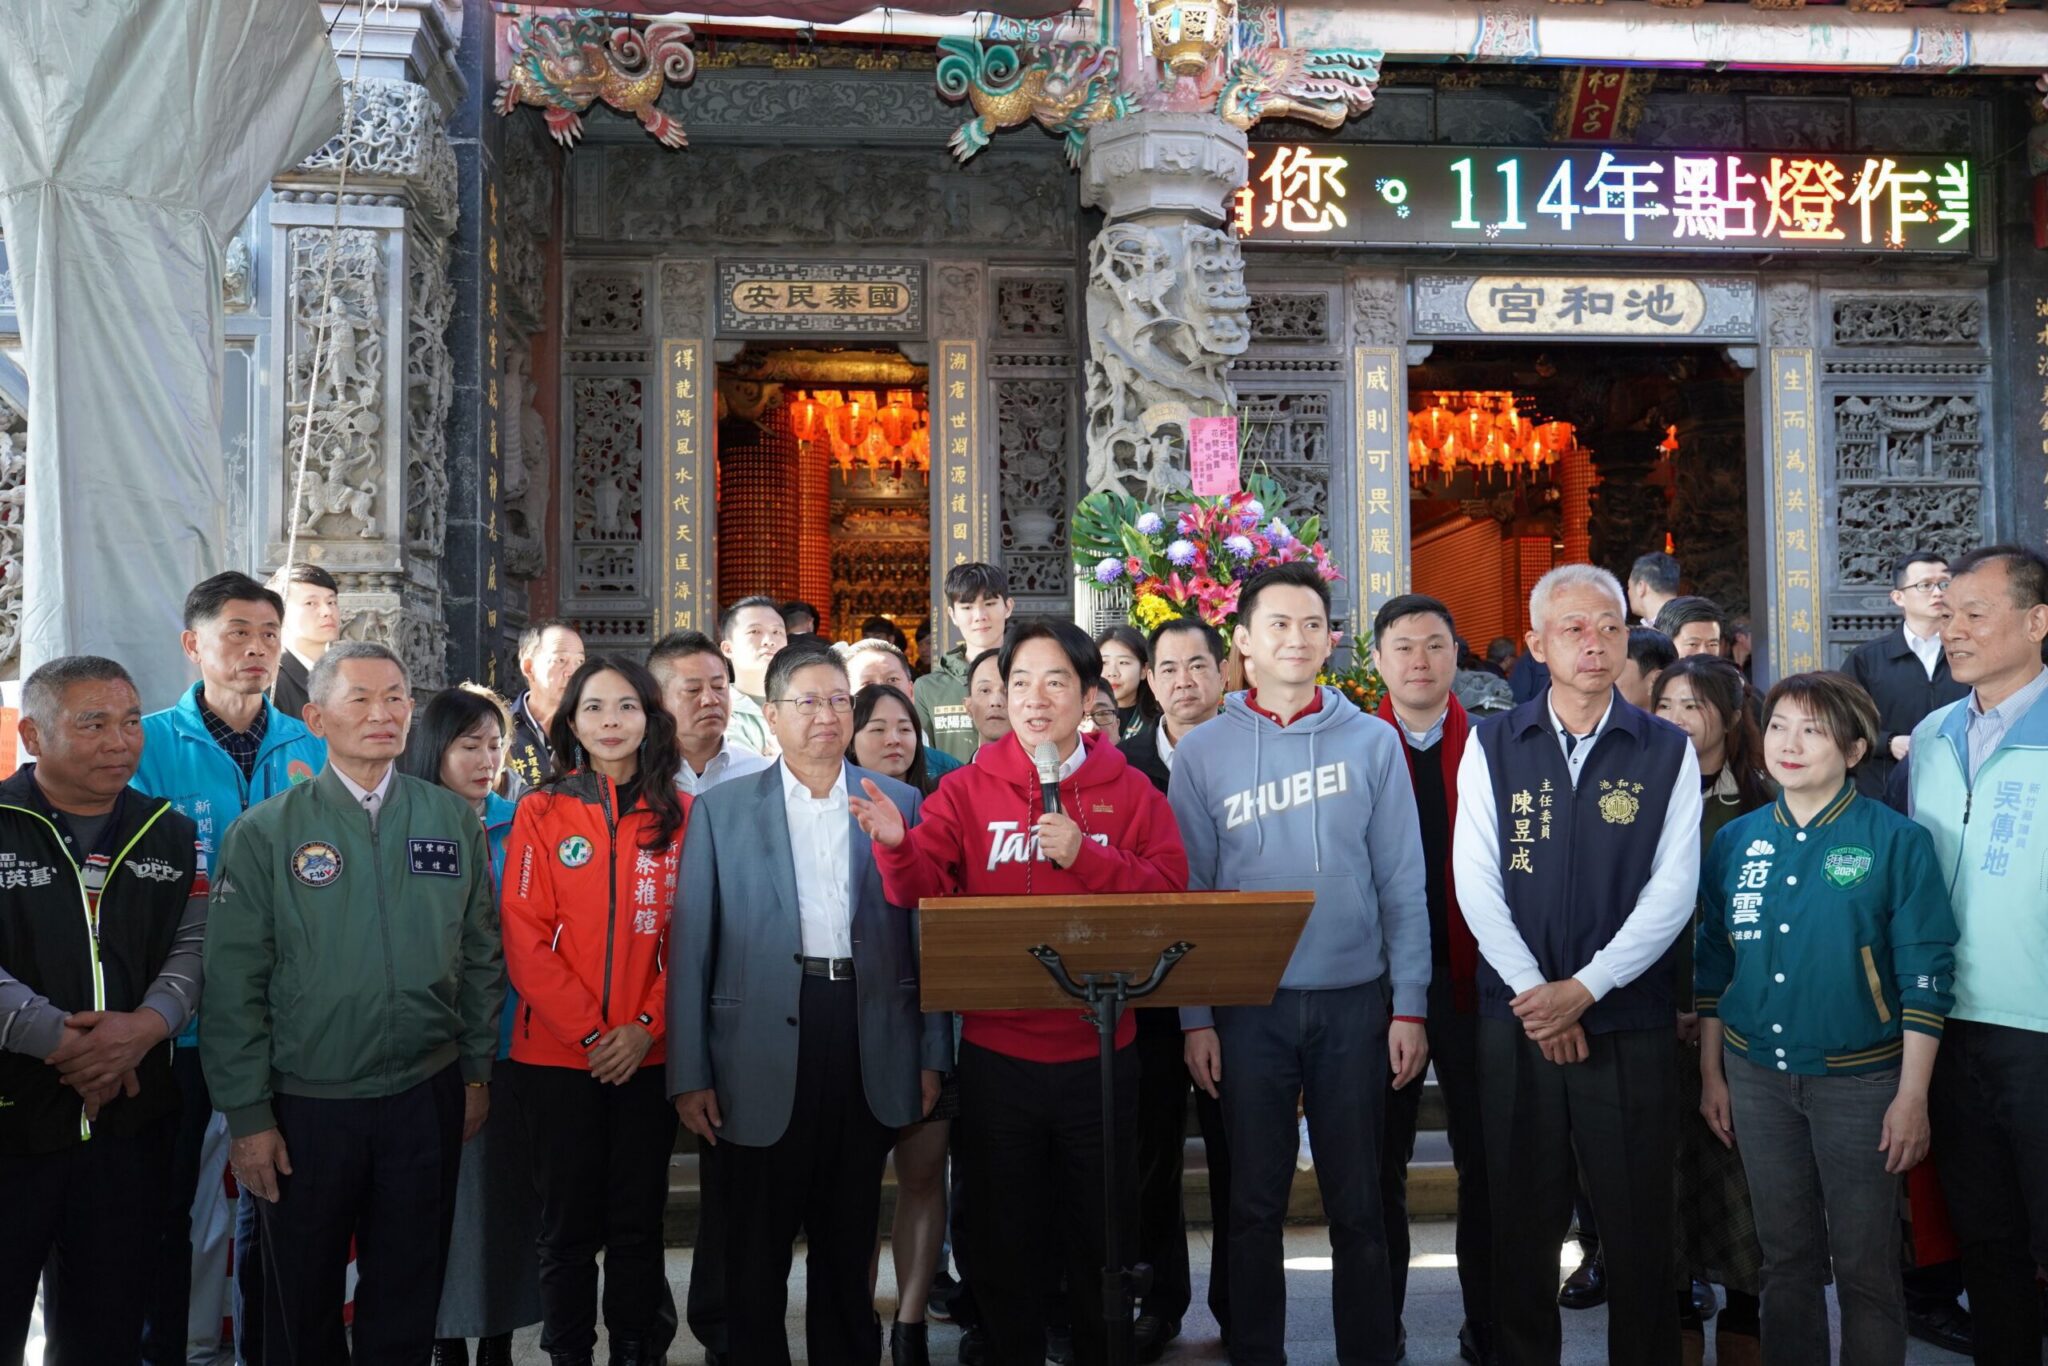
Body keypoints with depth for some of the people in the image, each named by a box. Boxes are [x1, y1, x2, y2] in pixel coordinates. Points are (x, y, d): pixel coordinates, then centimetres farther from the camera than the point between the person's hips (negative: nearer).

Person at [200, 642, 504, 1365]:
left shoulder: (455, 821, 2)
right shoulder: (264, 834, -5)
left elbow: (481, 955, 8)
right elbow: (233, 984, -5)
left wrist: (477, 1072, 6)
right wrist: (248, 1115, -7)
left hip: (427, 1097, 2)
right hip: (305, 1107, -1)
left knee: (407, 1304, 15)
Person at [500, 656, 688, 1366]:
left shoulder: (681, 815, 4)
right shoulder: (540, 812, 1)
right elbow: (526, 938, -4)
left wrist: (647, 1026, -10)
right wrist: (590, 1033, -12)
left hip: (648, 1055, 1)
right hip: (558, 1055, -1)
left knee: (638, 1223, 8)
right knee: (569, 1225, 8)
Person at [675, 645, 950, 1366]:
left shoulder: (899, 804, 6)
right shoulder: (722, 810, 3)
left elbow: (925, 933, 7)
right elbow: (691, 946, 0)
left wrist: (933, 1054, 3)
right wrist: (688, 1074, -4)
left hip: (870, 1049, 1)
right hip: (762, 1049, -1)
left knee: (850, 1238, 14)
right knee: (758, 1245, 9)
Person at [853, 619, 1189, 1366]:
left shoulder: (1130, 792, 1)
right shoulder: (966, 790, 1)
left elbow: (1170, 895, -8)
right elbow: (925, 894, -9)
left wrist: (1084, 856, -20)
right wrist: (899, 846, -30)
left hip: (1098, 1053, 0)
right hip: (996, 1054, 0)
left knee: (1101, 1240, 15)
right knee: (1004, 1241, 13)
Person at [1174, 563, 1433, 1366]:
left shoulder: (1372, 742, 2)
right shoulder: (1202, 751, 1)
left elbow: (1403, 884, 1)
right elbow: (1188, 894, 2)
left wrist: (1408, 1005, -4)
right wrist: (1195, 1018, -2)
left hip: (1354, 1002, 0)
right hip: (1248, 1005, 0)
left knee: (1357, 1204, 9)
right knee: (1255, 1203, 10)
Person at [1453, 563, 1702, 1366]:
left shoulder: (1666, 752, 2)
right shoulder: (1492, 745, 4)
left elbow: (1672, 891, -4)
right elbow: (1475, 879, -2)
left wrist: (1583, 988, -12)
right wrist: (1533, 992, -10)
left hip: (1629, 1019, -1)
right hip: (1516, 1019, 1)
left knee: (1638, 1224, 6)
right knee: (1523, 1218, 10)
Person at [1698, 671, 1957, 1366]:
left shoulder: (1897, 841, -7)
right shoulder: (1735, 840, 4)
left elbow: (1926, 974, -8)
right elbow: (1713, 965, 10)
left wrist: (1912, 1097, -10)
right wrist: (1712, 1075, 9)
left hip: (1858, 1076, -3)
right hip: (1756, 1075, 3)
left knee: (1865, 1264, 6)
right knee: (1786, 1256, 13)